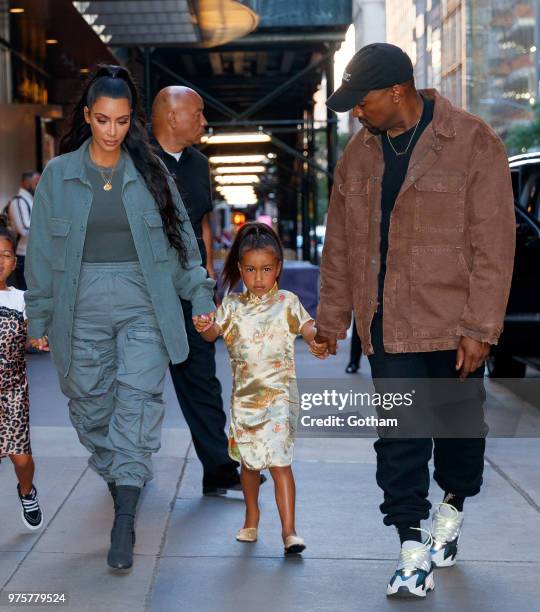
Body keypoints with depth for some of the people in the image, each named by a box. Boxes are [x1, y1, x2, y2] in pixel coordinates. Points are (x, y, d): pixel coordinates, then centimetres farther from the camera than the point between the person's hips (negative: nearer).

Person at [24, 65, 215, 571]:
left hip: (142, 301, -1)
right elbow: (41, 250, 7)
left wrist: (199, 295, 6)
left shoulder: (149, 171, 5)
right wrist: (38, 317, 8)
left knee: (138, 399, -11)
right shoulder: (59, 174, 4)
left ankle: (124, 521, -12)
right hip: (82, 303, 1)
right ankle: (114, 479, 32)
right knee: (91, 404, 7)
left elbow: (180, 236, 10)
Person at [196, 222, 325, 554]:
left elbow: (308, 328, -10)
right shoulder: (233, 305, 6)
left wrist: (316, 340, -33)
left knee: (279, 461, -11)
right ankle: (252, 518, 35)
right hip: (244, 395, 4)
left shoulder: (287, 302, -2)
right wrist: (205, 327, -25)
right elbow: (214, 333, -2)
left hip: (279, 395, -4)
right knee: (249, 460, 16)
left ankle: (289, 529, -9)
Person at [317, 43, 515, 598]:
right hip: (386, 324, 3)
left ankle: (452, 509, 40)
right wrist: (332, 317, 12)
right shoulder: (358, 154, 7)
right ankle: (412, 552, 4)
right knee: (398, 437, -1)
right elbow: (339, 245, 13)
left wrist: (479, 327, -14)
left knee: (459, 422, 14)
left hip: (452, 324, -3)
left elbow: (493, 243, -11)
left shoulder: (473, 145, -9)